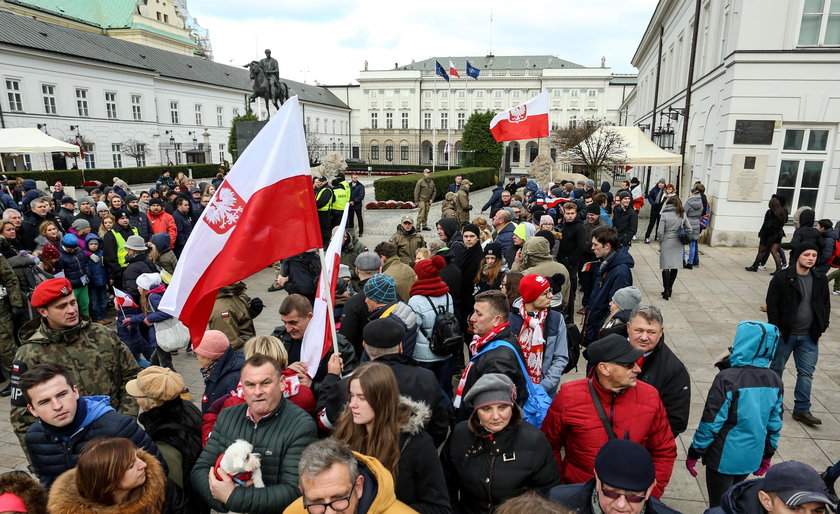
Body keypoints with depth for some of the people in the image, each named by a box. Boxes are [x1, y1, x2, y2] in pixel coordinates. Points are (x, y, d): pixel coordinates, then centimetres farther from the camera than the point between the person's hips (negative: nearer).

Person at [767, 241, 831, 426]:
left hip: (809, 336, 4)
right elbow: (771, 304, -10)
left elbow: (826, 304, 14)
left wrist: (822, 326, 6)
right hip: (785, 333, -4)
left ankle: (802, 409, 16)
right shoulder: (782, 278, -12)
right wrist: (777, 327, -12)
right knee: (777, 368, 10)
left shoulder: (820, 280, 4)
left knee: (806, 373, 6)